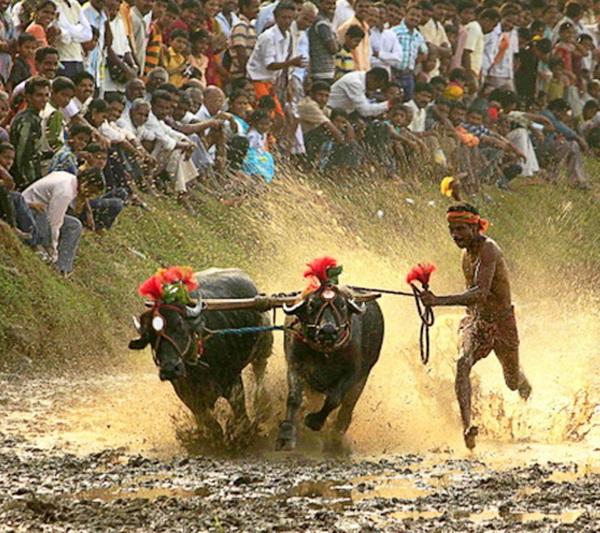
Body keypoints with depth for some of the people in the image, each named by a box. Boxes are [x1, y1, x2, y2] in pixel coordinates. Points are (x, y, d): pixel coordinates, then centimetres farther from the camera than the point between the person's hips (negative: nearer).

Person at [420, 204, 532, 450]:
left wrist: (441, 301, -47)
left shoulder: (488, 250, -23)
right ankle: (466, 427, -40)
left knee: (514, 383, 15)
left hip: (502, 321, -5)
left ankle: (523, 383, 56)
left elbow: (481, 292, -38)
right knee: (462, 364, -26)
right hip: (475, 320, 5)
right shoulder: (467, 254, 4)